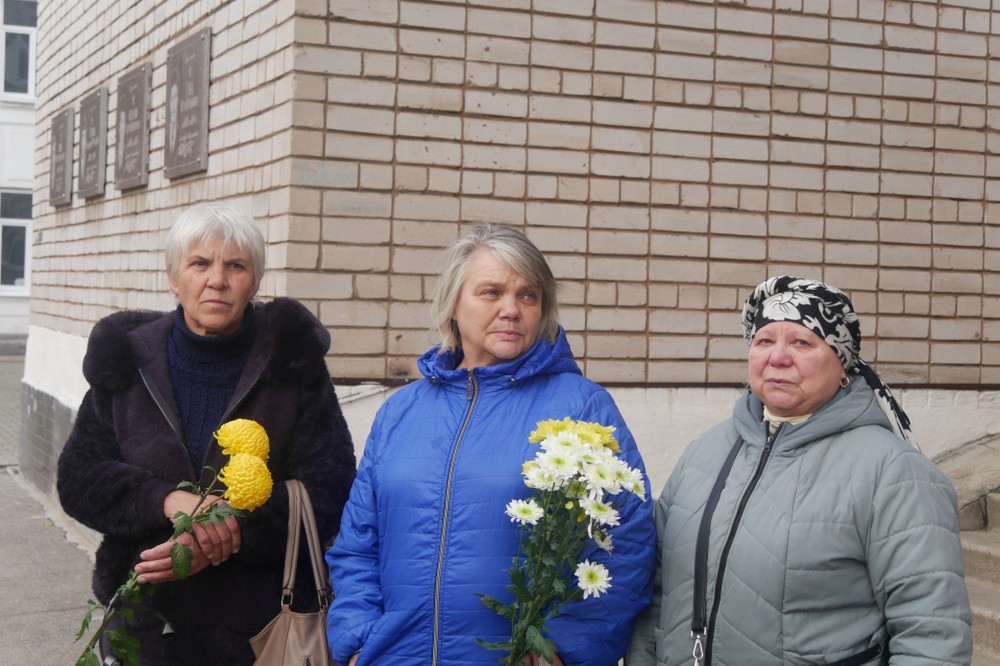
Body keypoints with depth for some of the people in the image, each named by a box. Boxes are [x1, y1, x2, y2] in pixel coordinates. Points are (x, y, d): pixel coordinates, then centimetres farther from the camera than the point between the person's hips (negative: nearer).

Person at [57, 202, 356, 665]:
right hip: (144, 622, 2)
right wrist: (166, 500, -20)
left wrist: (230, 531, -23)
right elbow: (78, 478, -1)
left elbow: (330, 491, -9)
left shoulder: (291, 362, -4)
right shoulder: (126, 361, 2)